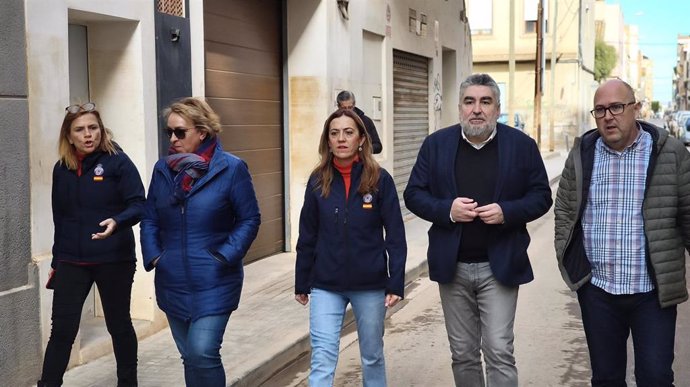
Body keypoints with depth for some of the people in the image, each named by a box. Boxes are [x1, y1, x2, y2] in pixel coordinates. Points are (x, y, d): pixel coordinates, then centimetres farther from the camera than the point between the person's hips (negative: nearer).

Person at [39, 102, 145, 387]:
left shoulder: (117, 161, -8)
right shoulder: (61, 169, 6)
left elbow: (138, 205, -14)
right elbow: (59, 218, 13)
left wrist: (116, 222, -33)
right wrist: (56, 260, 15)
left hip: (114, 260, -3)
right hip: (72, 262, 3)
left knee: (119, 325, 11)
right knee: (61, 330, 1)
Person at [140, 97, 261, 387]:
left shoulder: (231, 168, -8)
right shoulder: (162, 169, 5)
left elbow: (249, 219, -5)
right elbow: (150, 220, 11)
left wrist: (225, 256, -14)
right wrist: (153, 255, -2)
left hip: (213, 283, -5)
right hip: (173, 284, 5)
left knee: (202, 354, -14)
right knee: (190, 358, 14)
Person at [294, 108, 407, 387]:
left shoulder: (380, 179, -6)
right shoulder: (318, 181, 0)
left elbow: (395, 236, -5)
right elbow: (307, 236, 5)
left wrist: (396, 283, -10)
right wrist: (301, 283, 8)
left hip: (370, 285, -1)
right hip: (325, 285, 1)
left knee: (372, 356, 16)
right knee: (322, 359, -5)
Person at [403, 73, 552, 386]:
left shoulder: (522, 145, -1)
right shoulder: (436, 144, 3)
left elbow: (541, 196, 1)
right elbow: (414, 194, 3)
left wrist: (507, 212, -17)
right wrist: (447, 209, -15)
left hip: (499, 265, -2)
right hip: (452, 266, 2)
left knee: (499, 352, -5)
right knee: (462, 354, 13)